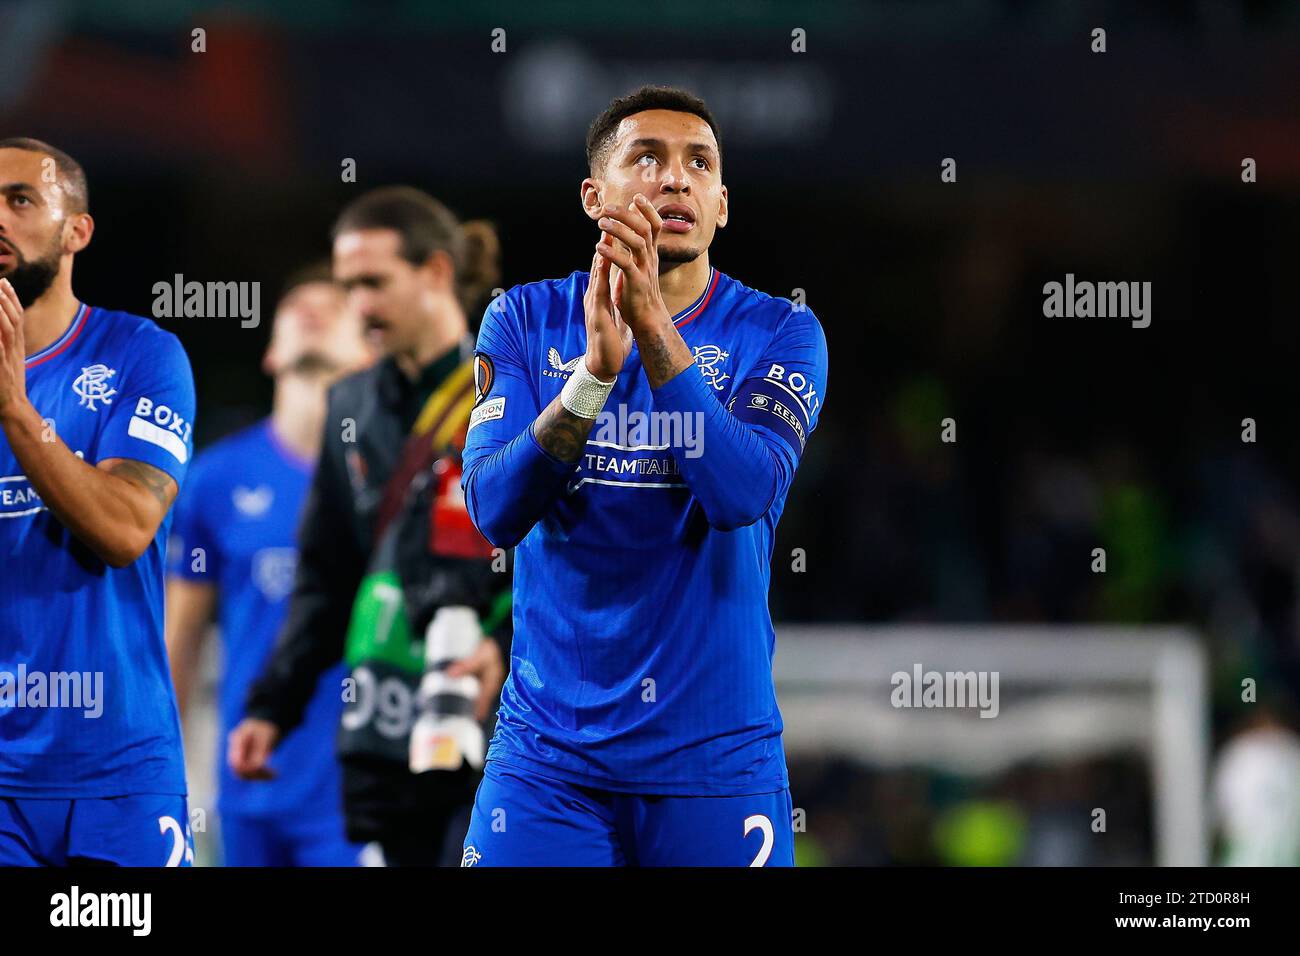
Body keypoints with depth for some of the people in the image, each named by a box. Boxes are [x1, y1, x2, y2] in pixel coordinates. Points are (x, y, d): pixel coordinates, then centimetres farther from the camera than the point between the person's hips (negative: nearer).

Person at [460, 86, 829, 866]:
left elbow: (743, 494, -17)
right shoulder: (526, 321, 3)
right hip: (551, 753, 1)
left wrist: (654, 324, -24)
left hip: (718, 752, -1)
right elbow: (495, 510, -10)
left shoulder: (779, 333, 0)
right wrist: (597, 364, -23)